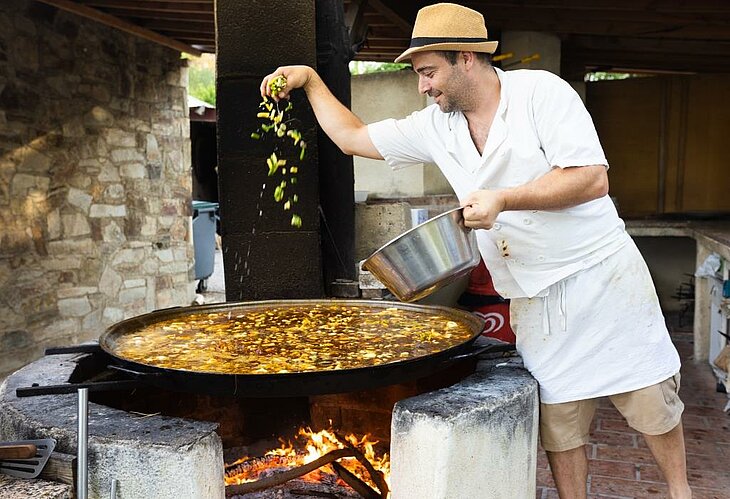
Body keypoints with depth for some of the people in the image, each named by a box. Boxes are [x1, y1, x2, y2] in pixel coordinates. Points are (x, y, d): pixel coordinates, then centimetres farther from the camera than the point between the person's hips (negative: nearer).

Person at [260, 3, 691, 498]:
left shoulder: (541, 92, -11)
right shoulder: (436, 125, 5)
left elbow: (592, 179, -19)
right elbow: (352, 136, 13)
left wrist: (503, 200, -24)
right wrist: (311, 79, 9)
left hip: (601, 274, -4)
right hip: (535, 298, 4)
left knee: (650, 400, 7)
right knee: (557, 416, 7)